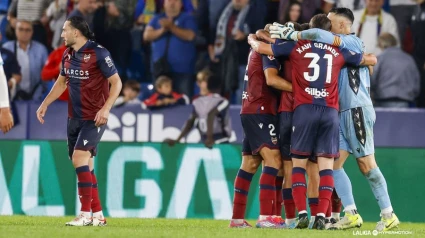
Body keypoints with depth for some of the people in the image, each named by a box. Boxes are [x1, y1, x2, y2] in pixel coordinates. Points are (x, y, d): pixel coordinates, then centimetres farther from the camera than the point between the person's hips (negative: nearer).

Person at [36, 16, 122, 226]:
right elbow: (61, 82, 22)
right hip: (74, 118, 8)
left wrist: (105, 109, -23)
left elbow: (116, 82, -13)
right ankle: (98, 215, 16)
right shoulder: (68, 54, 8)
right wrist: (45, 104, 14)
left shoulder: (98, 53, -13)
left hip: (94, 119, -8)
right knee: (85, 165, 8)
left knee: (79, 157, -19)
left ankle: (85, 215, -16)